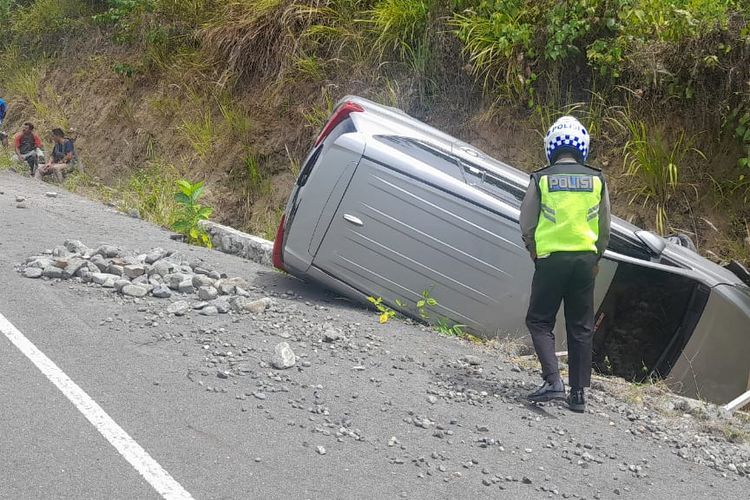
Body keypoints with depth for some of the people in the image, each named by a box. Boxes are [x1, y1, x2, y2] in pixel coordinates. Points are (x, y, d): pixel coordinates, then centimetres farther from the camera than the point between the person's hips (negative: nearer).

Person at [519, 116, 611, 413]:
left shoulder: (541, 180, -4)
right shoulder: (597, 180, 3)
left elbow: (527, 224, 1)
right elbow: (605, 227, 9)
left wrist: (533, 251, 18)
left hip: (551, 258, -3)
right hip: (586, 260, 3)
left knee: (540, 321, 8)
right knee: (581, 328, 9)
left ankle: (553, 381, -9)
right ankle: (578, 393, 10)